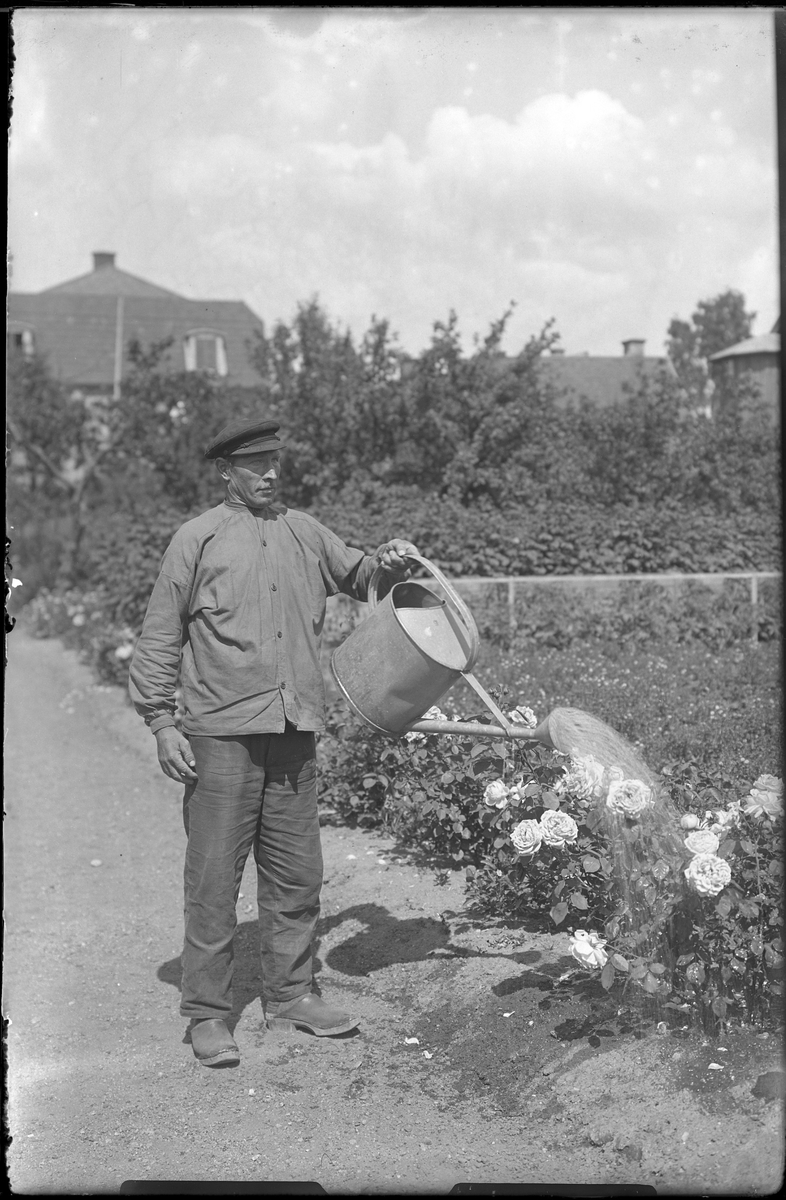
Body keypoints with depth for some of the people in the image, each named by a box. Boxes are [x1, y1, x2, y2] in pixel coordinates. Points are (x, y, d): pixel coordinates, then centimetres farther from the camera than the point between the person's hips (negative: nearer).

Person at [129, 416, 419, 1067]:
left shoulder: (305, 532, 13)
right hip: (223, 736, -5)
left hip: (295, 733, 5)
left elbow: (356, 575, 28)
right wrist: (162, 721, -5)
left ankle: (291, 995, 26)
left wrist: (387, 562, 5)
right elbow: (160, 636, 0)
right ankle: (207, 1013, 11)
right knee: (214, 877, 0)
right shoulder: (199, 538, -1)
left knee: (297, 876, 11)